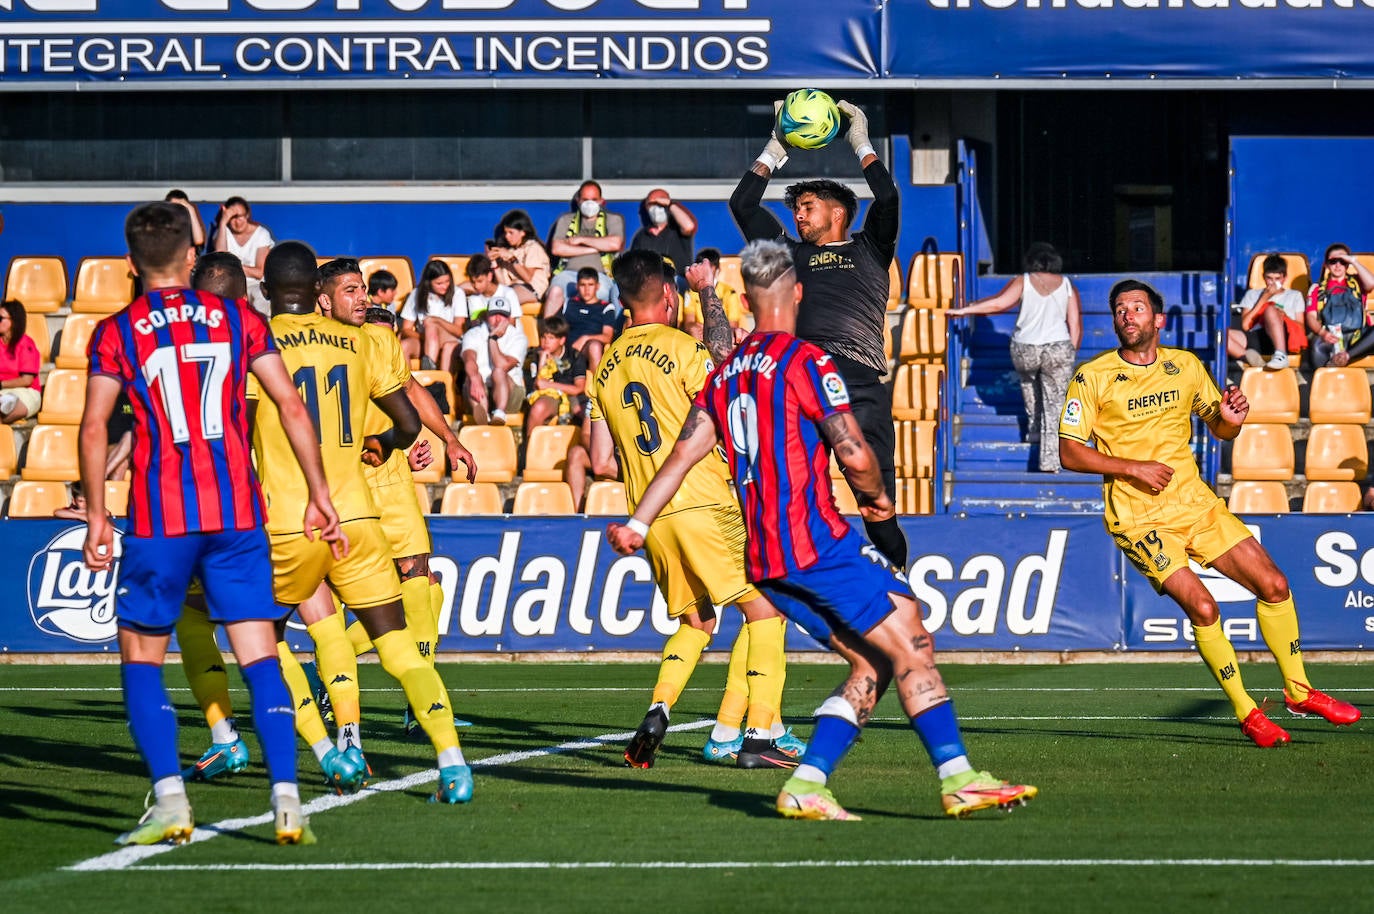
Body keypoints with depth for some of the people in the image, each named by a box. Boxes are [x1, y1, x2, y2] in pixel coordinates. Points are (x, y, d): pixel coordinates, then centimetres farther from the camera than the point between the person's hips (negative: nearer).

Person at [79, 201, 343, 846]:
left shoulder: (117, 333, 2)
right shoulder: (239, 319, 8)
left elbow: (94, 428, -5)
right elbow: (292, 409, 6)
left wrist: (96, 517, 2)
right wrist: (318, 497, 11)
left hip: (159, 519, -2)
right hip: (237, 513, 2)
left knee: (140, 657, 10)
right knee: (260, 657, 3)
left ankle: (170, 800, -4)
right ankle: (287, 799, -10)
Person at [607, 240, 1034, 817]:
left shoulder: (725, 373, 15)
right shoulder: (805, 362, -8)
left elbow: (684, 452, 14)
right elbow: (854, 455, -12)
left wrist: (637, 524, 19)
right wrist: (876, 497, 7)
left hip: (762, 558, 8)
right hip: (816, 541, -8)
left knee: (872, 664, 9)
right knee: (911, 647, -6)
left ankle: (807, 785, -2)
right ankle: (957, 778, -13)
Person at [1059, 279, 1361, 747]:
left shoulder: (1186, 366, 6)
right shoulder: (1093, 377, -6)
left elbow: (1219, 429, 17)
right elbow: (1070, 453, -8)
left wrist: (1230, 419, -7)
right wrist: (1132, 467, -19)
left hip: (1196, 501, 5)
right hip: (1139, 517, -5)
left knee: (1273, 585, 0)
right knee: (1202, 608, -18)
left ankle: (1298, 691, 19)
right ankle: (1247, 713, -2)